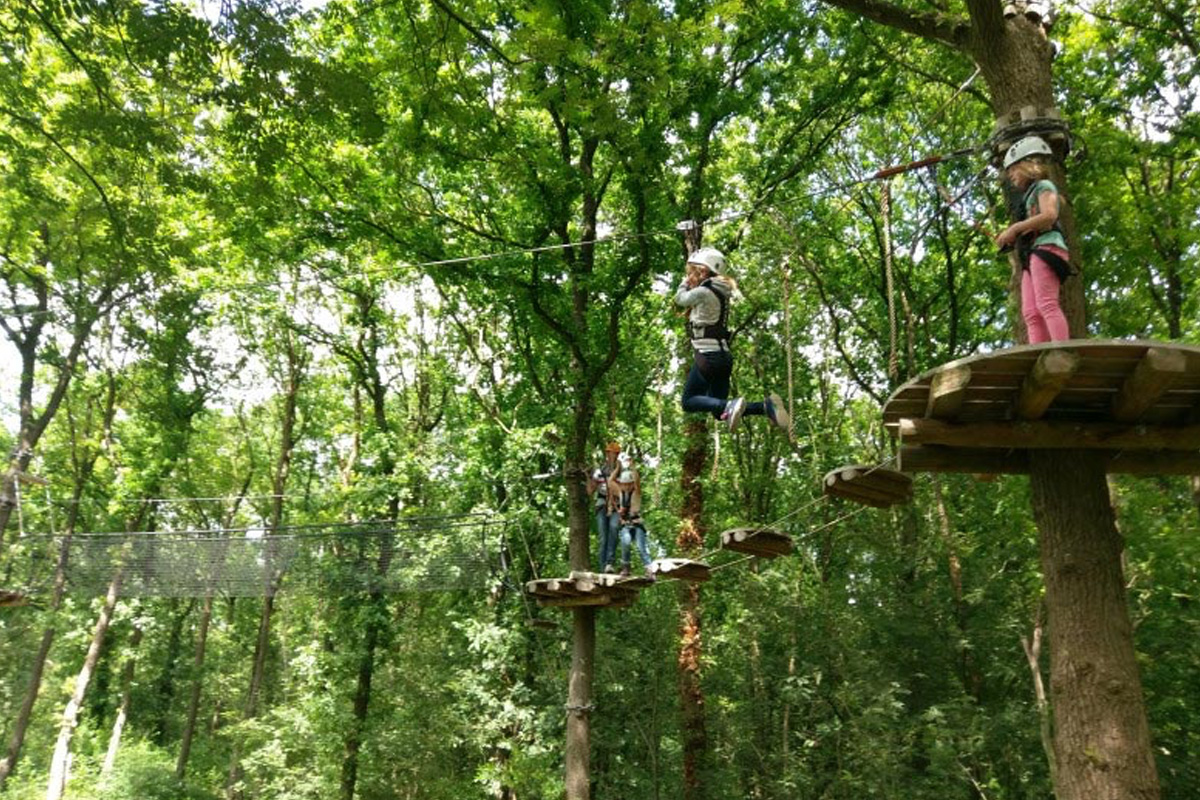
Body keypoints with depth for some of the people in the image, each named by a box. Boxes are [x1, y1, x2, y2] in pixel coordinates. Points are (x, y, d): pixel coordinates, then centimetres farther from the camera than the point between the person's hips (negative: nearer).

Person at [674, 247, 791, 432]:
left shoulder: (703, 292, -12)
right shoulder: (720, 291, 13)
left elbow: (680, 298, 6)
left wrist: (685, 283, 22)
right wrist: (692, 284, 25)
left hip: (708, 356, -8)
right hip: (724, 356, 9)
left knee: (689, 402, 1)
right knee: (719, 412, 12)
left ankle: (729, 406, -23)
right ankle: (765, 406, -6)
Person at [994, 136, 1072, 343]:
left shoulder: (1043, 186, 8)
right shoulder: (1029, 196, 31)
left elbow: (1049, 215, -11)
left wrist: (1014, 228, -9)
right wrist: (1010, 238, 6)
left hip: (1046, 248, -8)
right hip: (1031, 255, 8)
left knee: (1046, 304, -23)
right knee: (1030, 312, -6)